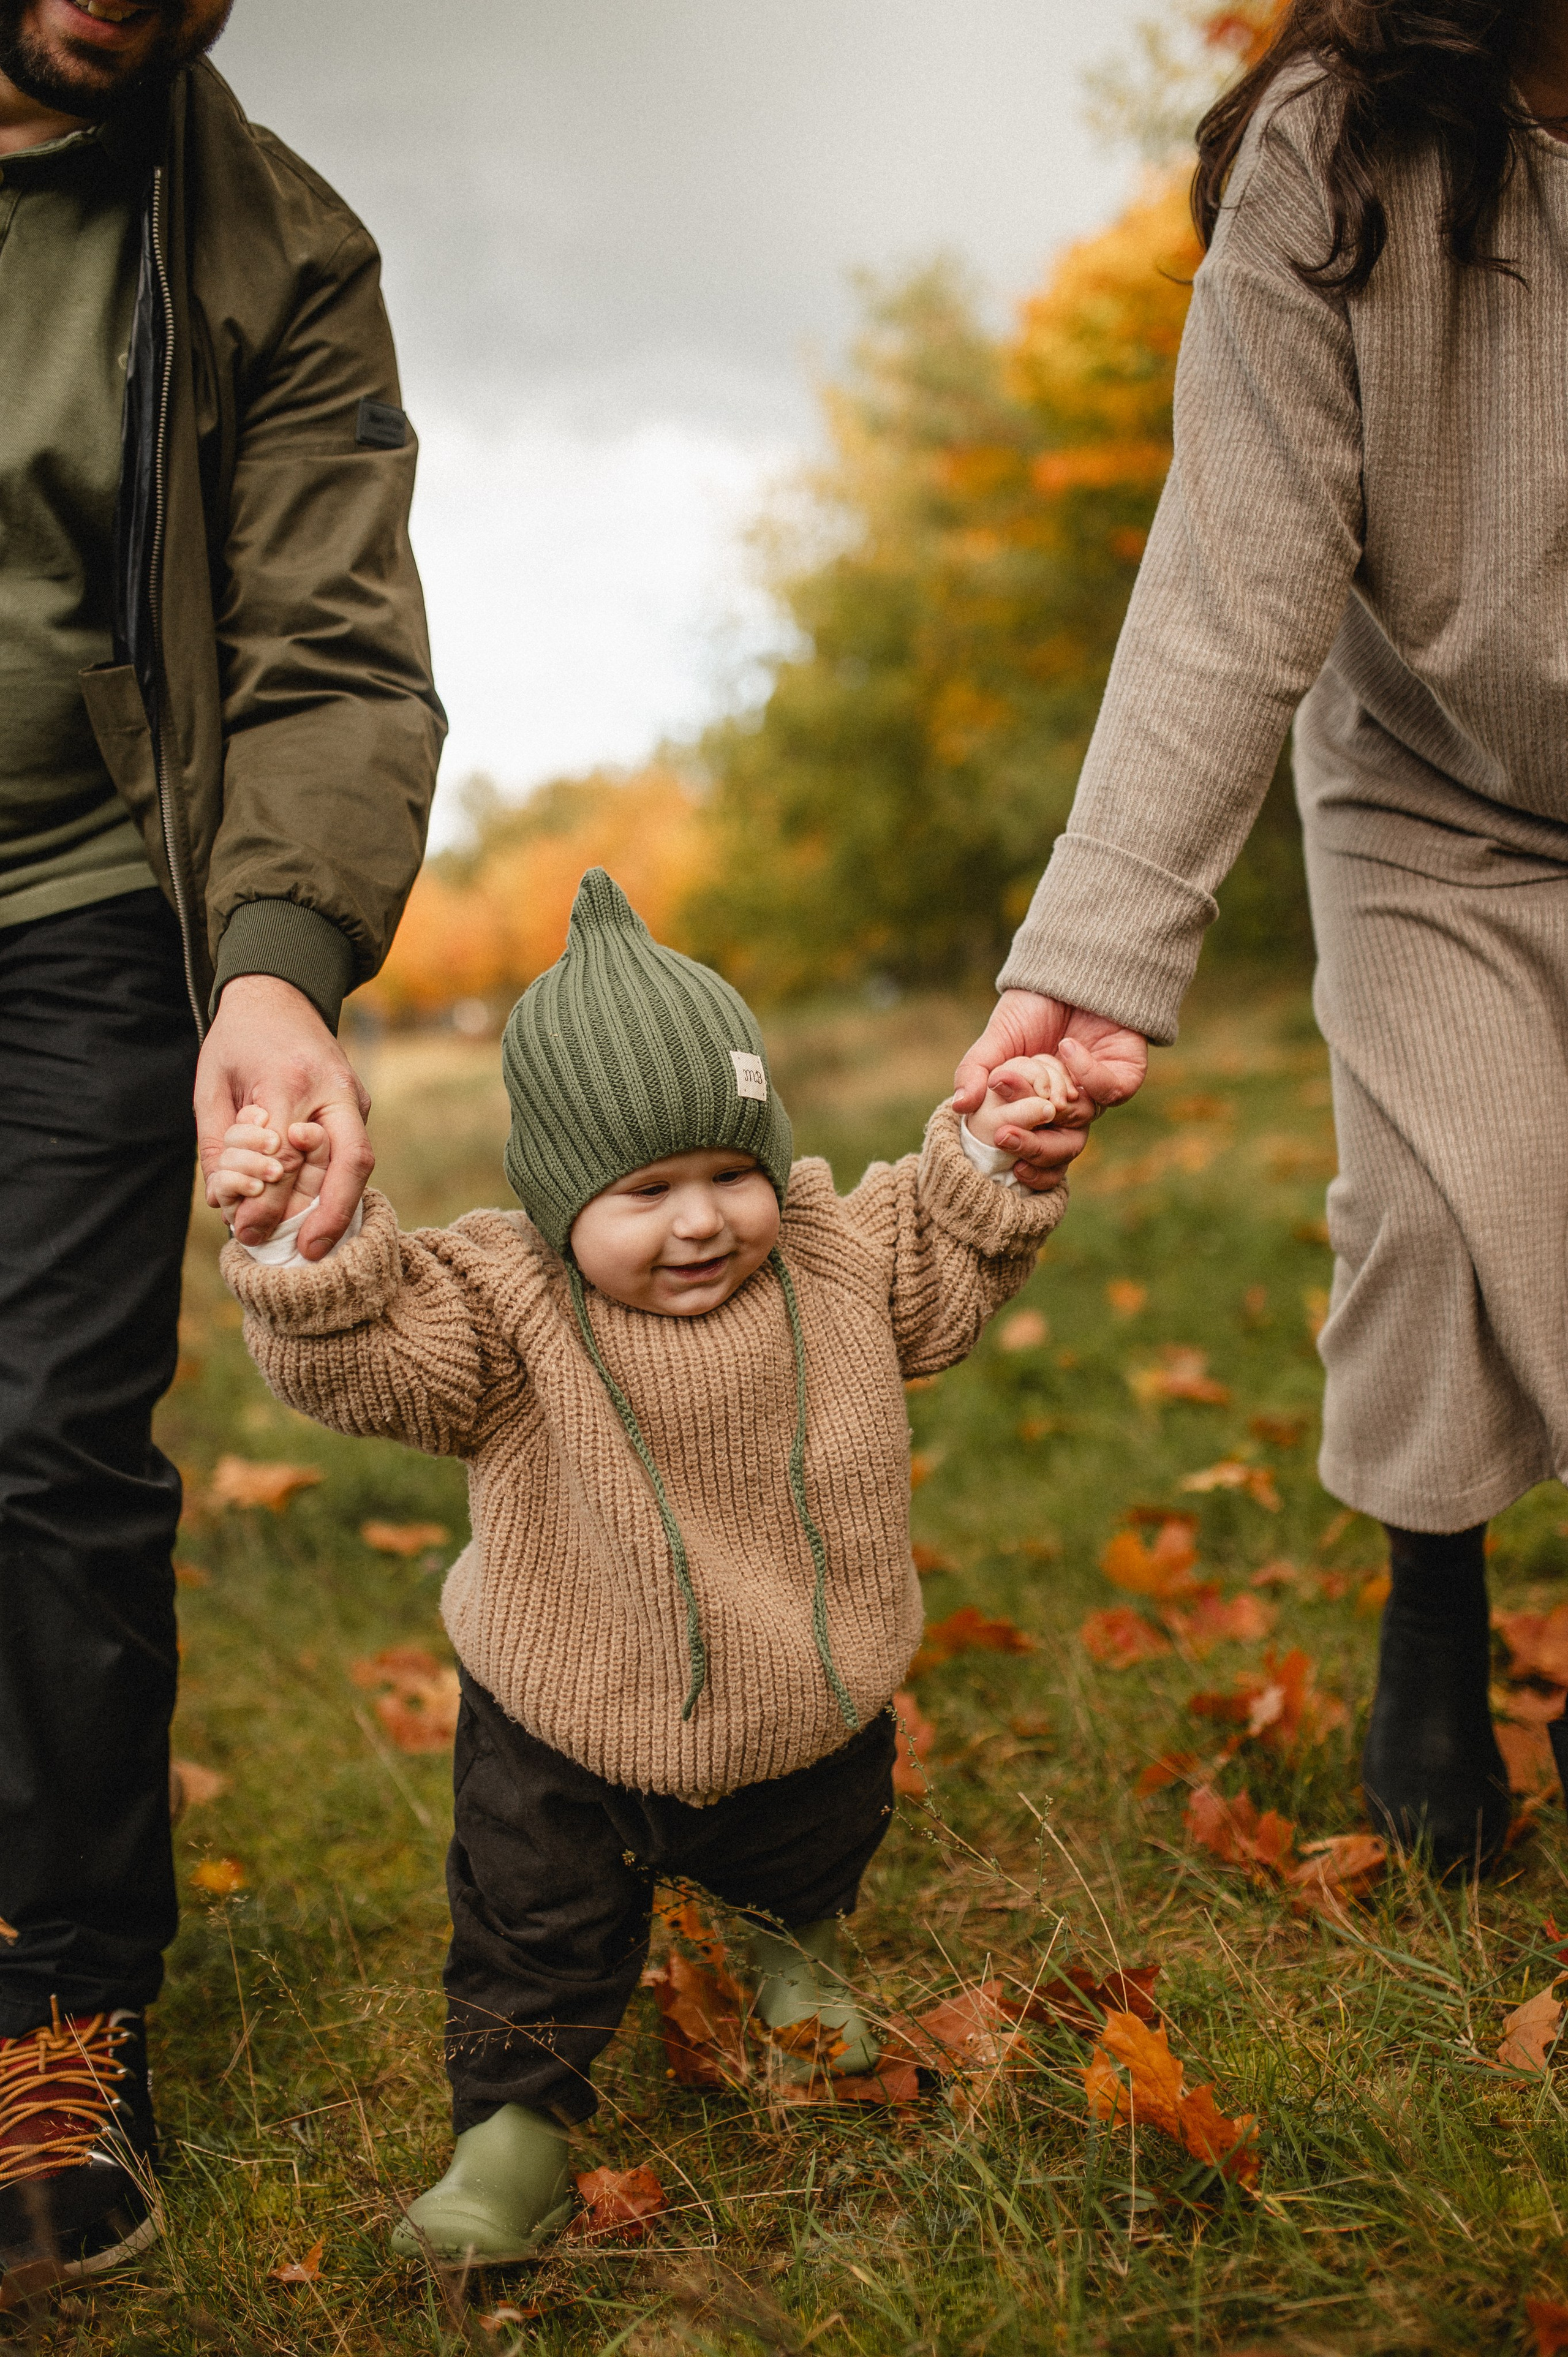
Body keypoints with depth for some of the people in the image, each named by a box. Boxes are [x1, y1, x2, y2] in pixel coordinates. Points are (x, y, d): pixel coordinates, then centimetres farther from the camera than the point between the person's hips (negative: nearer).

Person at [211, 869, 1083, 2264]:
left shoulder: (835, 1255, -13)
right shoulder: (505, 1306, -25)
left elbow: (945, 1276, 5)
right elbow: (365, 1361, -34)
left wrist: (991, 1159, -8)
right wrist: (305, 1247, -50)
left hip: (808, 1714, 4)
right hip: (573, 1730, -4)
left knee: (815, 1853, 30)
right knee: (538, 1922, 8)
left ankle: (795, 1949, 64)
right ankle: (517, 2114, 31)